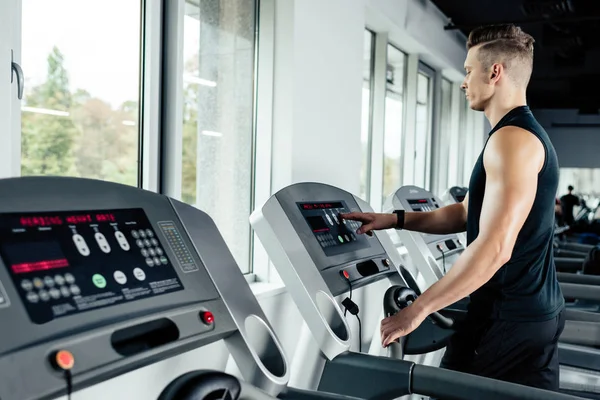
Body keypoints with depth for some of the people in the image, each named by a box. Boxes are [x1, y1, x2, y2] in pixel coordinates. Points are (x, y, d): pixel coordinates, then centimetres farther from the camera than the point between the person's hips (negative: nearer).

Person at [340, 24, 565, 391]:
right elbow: (469, 213, 19)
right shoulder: (529, 134, 15)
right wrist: (396, 220, 11)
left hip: (509, 317, -9)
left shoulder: (512, 139, -19)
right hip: (537, 308, 9)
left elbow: (495, 247, -28)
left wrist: (418, 309, -24)